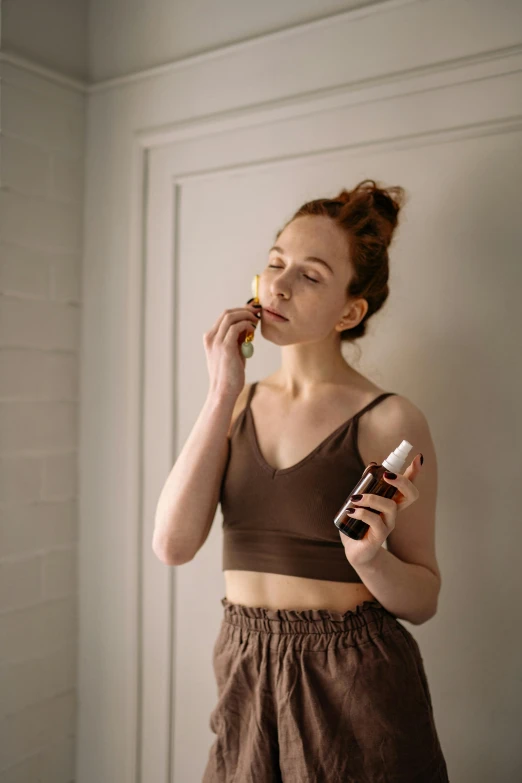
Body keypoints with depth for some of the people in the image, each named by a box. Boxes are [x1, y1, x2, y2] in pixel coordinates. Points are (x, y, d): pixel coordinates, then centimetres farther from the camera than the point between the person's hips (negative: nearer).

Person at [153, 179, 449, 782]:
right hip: (247, 677, 4)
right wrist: (223, 394, -16)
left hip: (355, 687, -4)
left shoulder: (389, 421, -12)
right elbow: (173, 543, -13)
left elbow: (422, 601, -6)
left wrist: (371, 557, -27)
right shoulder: (239, 404, 0)